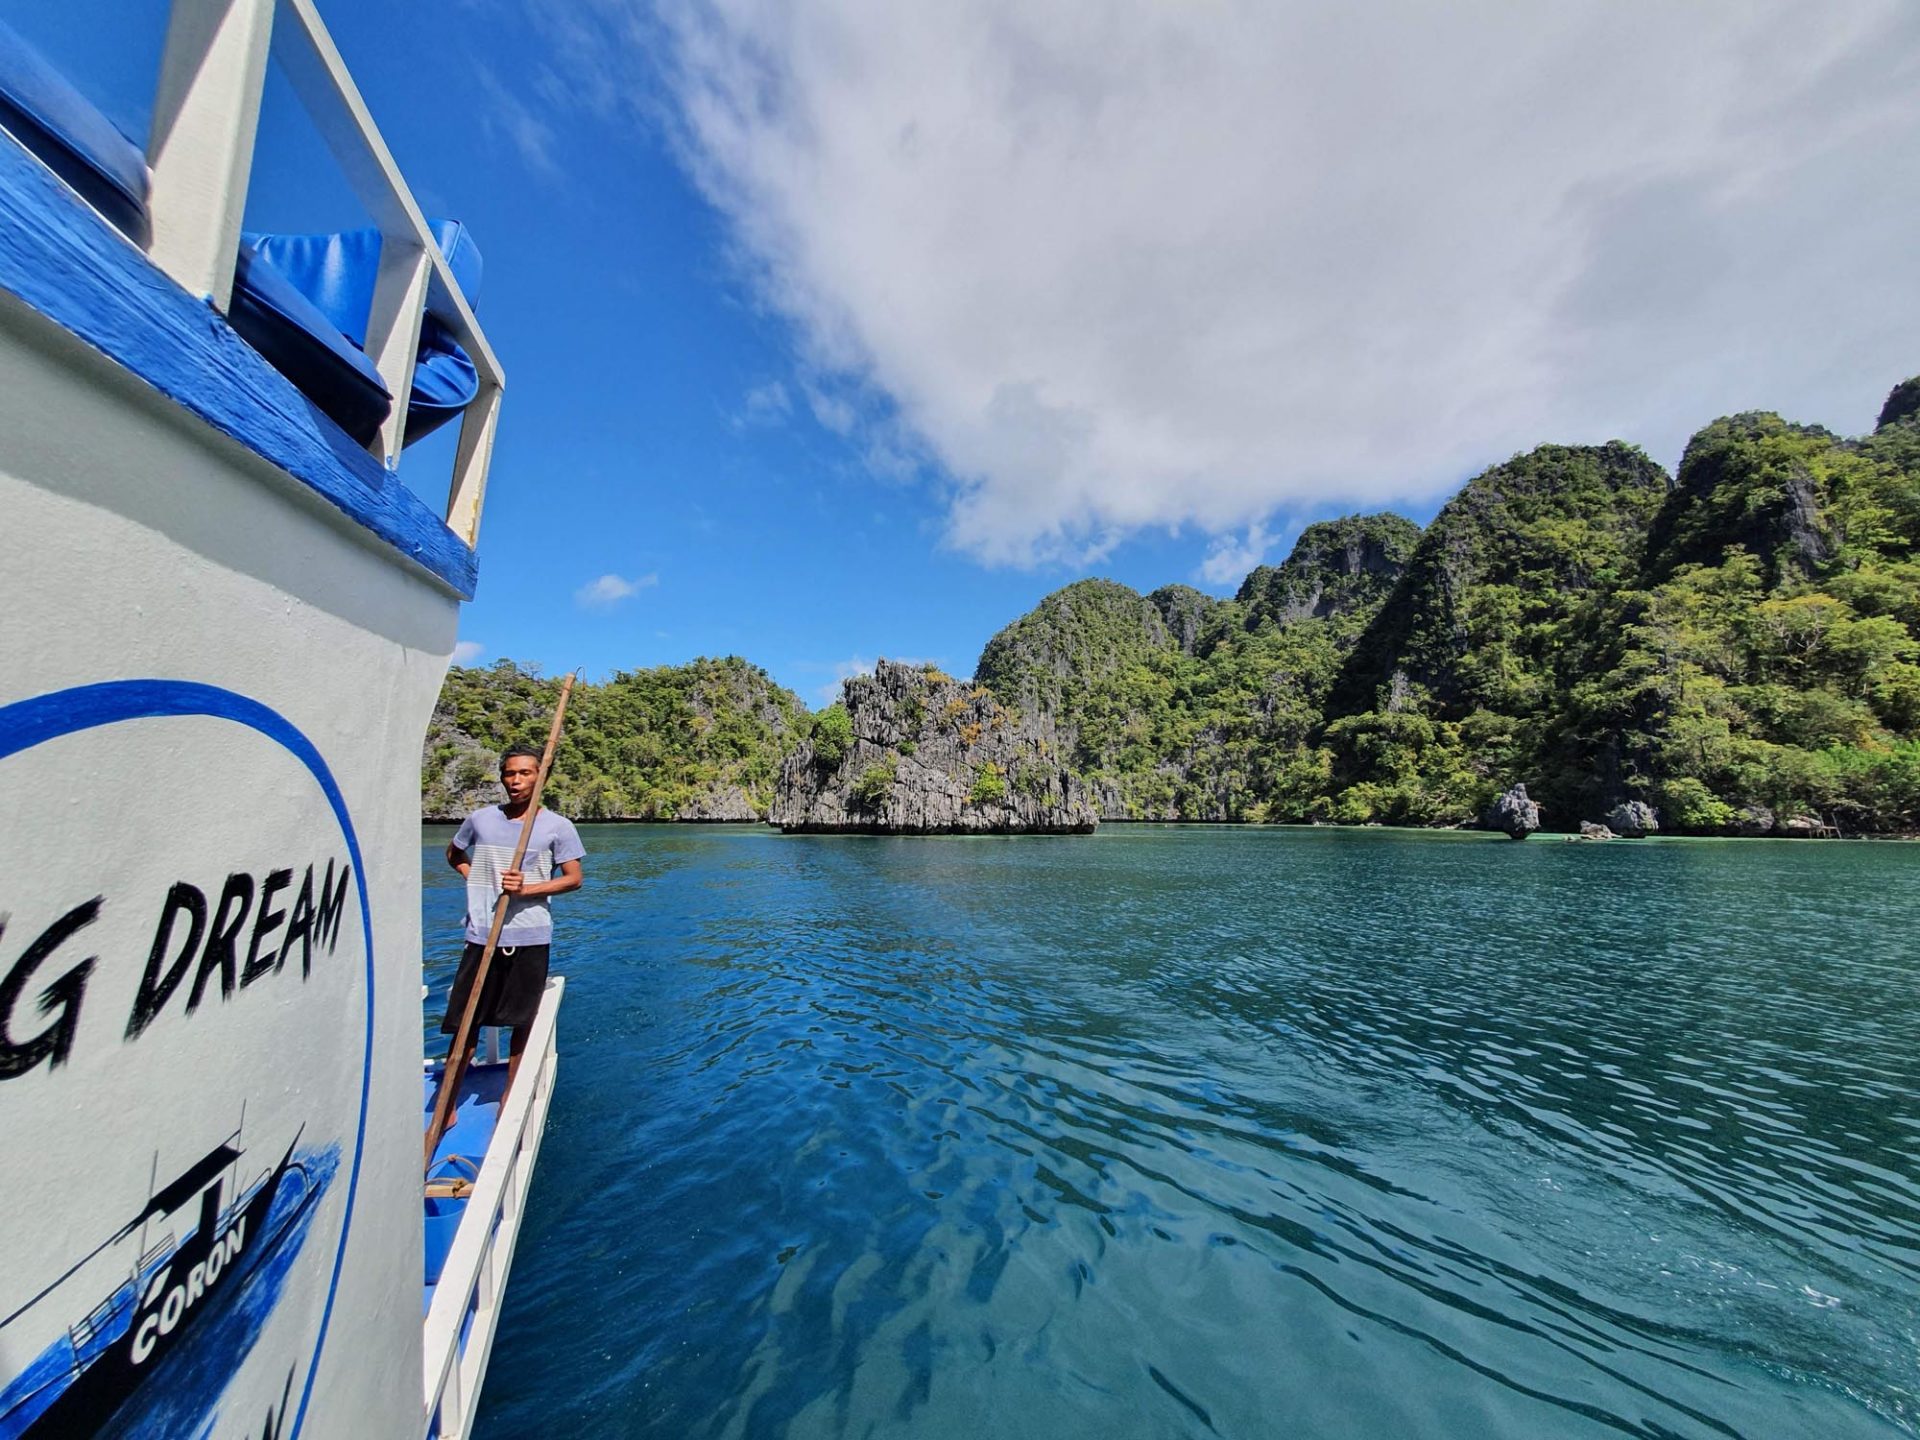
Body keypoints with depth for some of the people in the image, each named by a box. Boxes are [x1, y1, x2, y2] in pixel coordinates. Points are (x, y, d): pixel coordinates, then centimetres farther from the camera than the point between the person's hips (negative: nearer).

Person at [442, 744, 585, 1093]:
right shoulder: (481, 818, 4)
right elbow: (454, 854, 22)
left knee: (522, 1023, 10)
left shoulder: (558, 826, -4)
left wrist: (527, 888, -18)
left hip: (530, 937, -2)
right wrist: (478, 880, 5)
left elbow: (573, 878, -4)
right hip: (482, 934, 2)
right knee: (466, 1022, 8)